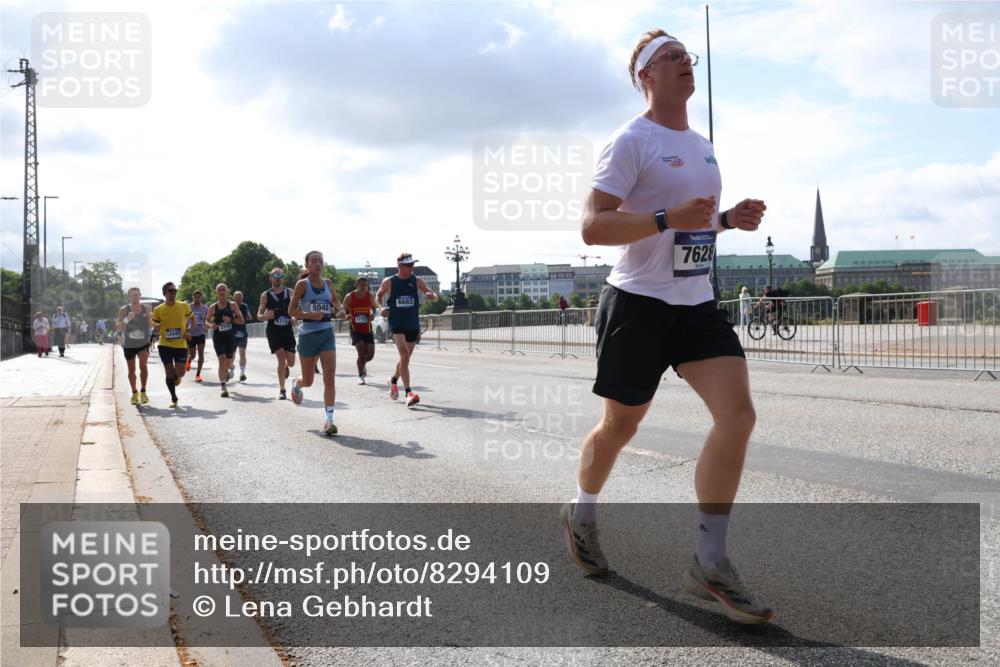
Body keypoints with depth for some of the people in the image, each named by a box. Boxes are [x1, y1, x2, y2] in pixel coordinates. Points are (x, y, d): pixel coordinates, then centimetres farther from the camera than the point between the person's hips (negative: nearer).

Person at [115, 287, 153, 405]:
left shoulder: (146, 308, -1)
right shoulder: (124, 310, -7)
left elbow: (151, 326, -3)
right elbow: (117, 329, -12)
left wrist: (150, 317, -23)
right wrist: (127, 319, -29)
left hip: (143, 343, 0)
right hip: (128, 345, 0)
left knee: (143, 365, -20)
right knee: (131, 370, 9)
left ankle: (143, 392, -6)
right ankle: (134, 393, 28)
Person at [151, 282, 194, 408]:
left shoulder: (184, 306, -1)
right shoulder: (158, 310, -1)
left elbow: (192, 319, 14)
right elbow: (154, 330, 6)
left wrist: (188, 331, -3)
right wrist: (156, 329, -18)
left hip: (181, 345, 0)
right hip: (165, 345, 0)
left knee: (180, 372, -8)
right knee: (169, 372, 2)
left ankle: (176, 377, 31)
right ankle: (173, 398, 17)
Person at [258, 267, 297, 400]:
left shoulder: (289, 293, 4)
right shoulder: (266, 295, 0)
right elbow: (259, 315, 5)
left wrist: (294, 318, -6)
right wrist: (266, 316, -17)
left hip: (288, 330, 2)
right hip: (273, 331, -2)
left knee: (291, 362, 1)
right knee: (281, 358, -16)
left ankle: (285, 367, 41)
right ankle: (282, 390, -4)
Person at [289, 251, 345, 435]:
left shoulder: (327, 283, 7)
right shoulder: (302, 284, -6)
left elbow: (335, 300, 26)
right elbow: (291, 310, -7)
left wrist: (340, 308, 5)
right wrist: (310, 315, -23)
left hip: (327, 333, 3)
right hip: (308, 334, -3)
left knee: (329, 378, -10)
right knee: (308, 381, 10)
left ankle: (329, 419, -7)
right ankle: (296, 384, 47)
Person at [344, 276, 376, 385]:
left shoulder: (370, 297, -1)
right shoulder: (349, 297, -8)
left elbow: (373, 307, 17)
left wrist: (373, 314, -5)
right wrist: (347, 316, -22)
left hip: (367, 329, 3)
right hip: (355, 329, -3)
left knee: (370, 354, 2)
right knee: (362, 352, -16)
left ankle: (363, 364, 37)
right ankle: (360, 376, 0)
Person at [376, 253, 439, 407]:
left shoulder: (417, 281, 1)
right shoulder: (389, 282, -2)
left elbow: (435, 297, -3)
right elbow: (378, 296, 16)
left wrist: (431, 295, -27)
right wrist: (381, 307, -4)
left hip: (413, 325, 3)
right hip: (396, 325, -3)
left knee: (406, 357, 15)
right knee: (404, 355, -20)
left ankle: (394, 380, 44)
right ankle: (409, 392, -21)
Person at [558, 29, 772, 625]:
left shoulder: (703, 146, 16)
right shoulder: (632, 141, -8)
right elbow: (592, 227, -16)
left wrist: (729, 219, 7)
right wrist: (668, 219, -26)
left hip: (698, 304, 7)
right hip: (640, 303, -6)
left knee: (738, 413, -11)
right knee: (620, 425, 6)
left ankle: (710, 564, -3)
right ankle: (582, 514, 36)